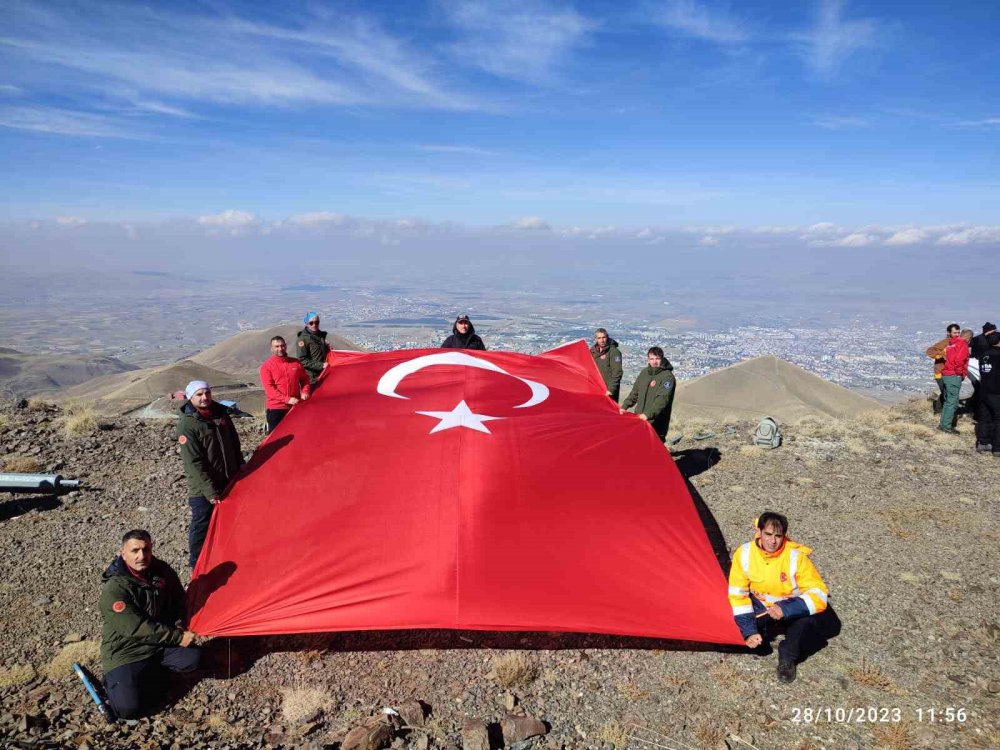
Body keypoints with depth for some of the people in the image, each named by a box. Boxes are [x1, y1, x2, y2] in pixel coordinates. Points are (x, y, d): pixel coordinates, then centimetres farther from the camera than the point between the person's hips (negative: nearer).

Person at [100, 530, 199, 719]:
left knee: (193, 658, -18)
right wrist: (177, 637, -24)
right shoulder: (113, 590, -22)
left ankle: (152, 668, 7)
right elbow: (136, 628, -26)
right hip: (125, 652, -5)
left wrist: (179, 627, -4)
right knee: (128, 708, -21)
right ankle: (113, 679, 10)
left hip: (161, 644, 5)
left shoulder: (162, 571, -4)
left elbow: (179, 601, 12)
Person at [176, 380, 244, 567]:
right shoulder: (187, 425, -18)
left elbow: (234, 443, 14)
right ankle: (197, 564, 21)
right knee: (202, 525, 4)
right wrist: (209, 491, -23)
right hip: (202, 489, -6)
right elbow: (194, 463, -21)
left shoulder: (220, 413, 3)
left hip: (228, 482, 7)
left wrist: (240, 470, 13)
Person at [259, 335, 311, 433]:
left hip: (295, 407, 4)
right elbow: (269, 388, -13)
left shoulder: (296, 363, 7)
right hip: (275, 408, -4)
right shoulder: (266, 366, -6)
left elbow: (304, 379, 18)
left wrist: (304, 392, -2)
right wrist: (287, 399, -22)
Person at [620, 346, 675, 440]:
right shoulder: (644, 372, 10)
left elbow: (662, 399, -22)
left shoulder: (668, 376, -11)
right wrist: (624, 406, 9)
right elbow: (635, 392, 20)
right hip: (639, 419, 7)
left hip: (656, 423, -6)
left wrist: (648, 415, -31)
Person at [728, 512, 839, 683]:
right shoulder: (744, 554, -20)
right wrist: (749, 631, -21)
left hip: (794, 609, -1)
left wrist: (785, 610, -39)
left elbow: (818, 595, -25)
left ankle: (787, 657, -10)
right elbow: (738, 595, -13)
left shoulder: (796, 556, -26)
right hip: (762, 608, 1)